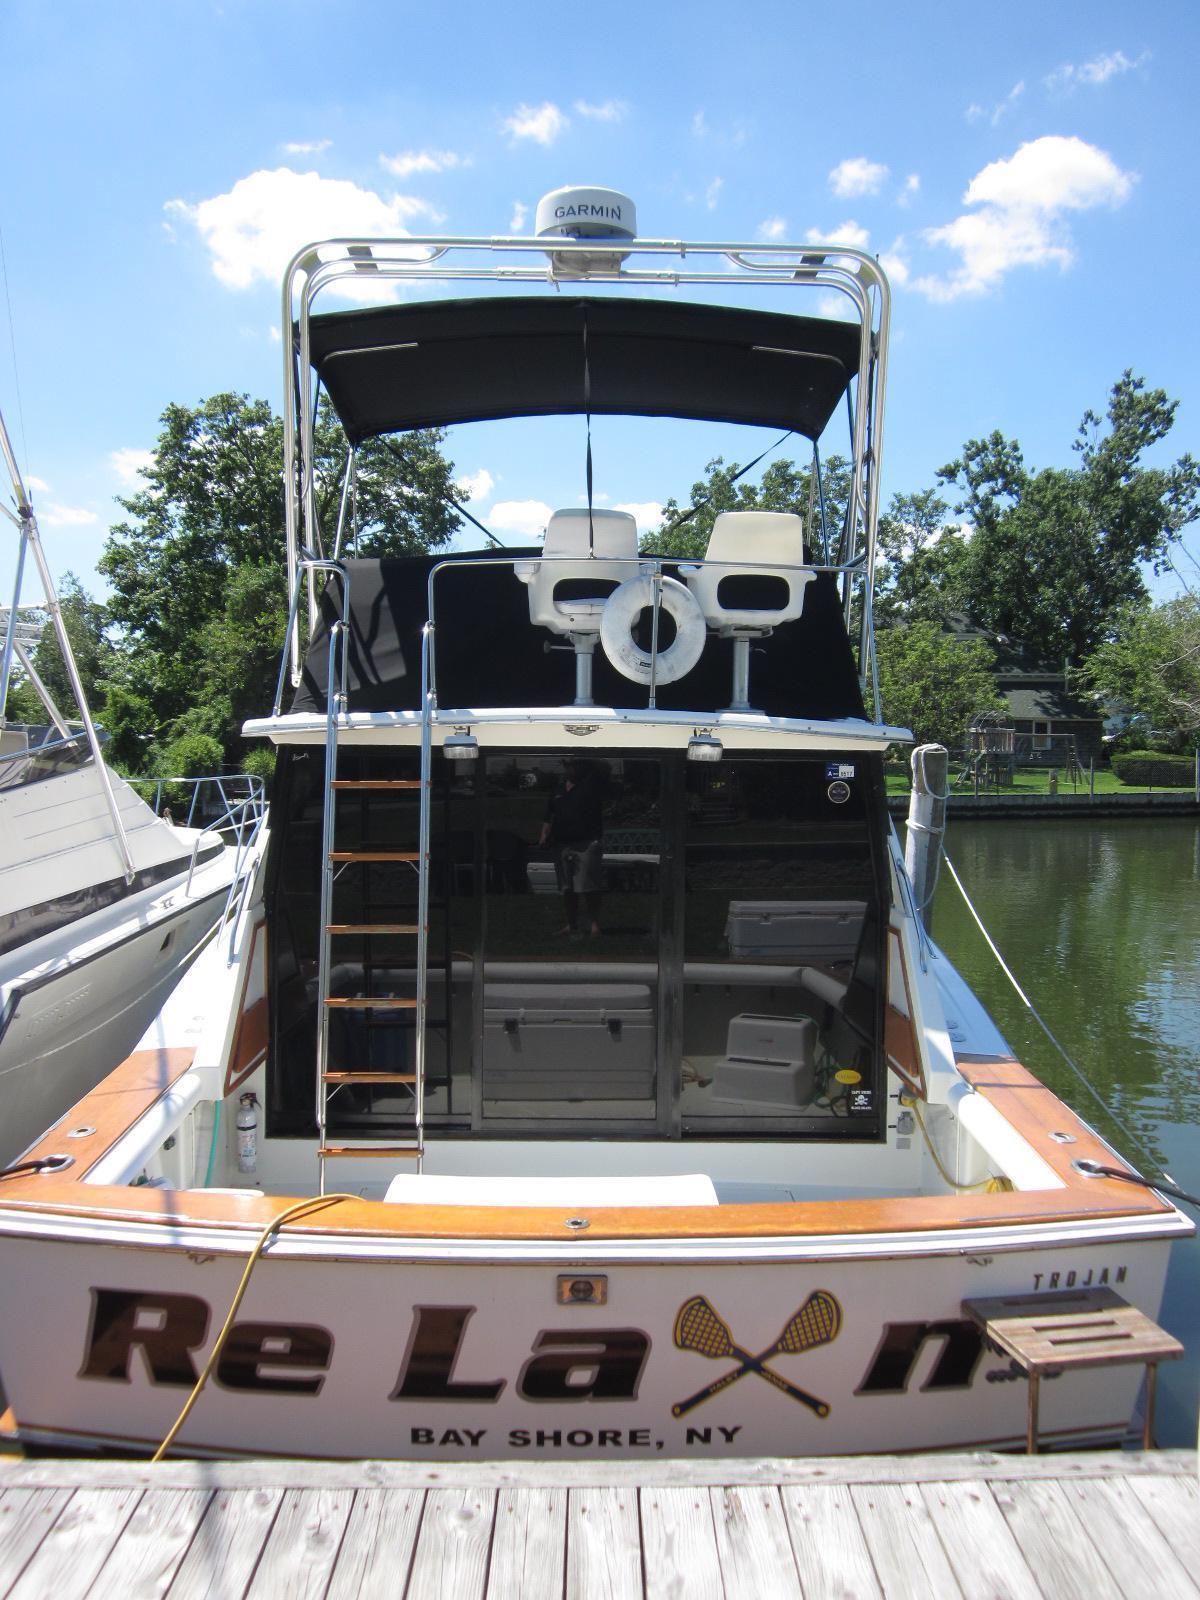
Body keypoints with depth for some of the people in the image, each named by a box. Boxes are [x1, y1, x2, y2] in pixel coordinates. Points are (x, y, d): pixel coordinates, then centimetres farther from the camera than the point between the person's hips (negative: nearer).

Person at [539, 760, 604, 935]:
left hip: (587, 844, -6)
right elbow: (550, 817, 19)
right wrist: (544, 835, 5)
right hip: (561, 845, 6)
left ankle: (594, 923, -3)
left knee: (589, 888, -8)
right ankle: (572, 924, 18)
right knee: (567, 889, 10)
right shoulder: (558, 791, 16)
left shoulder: (591, 784, 1)